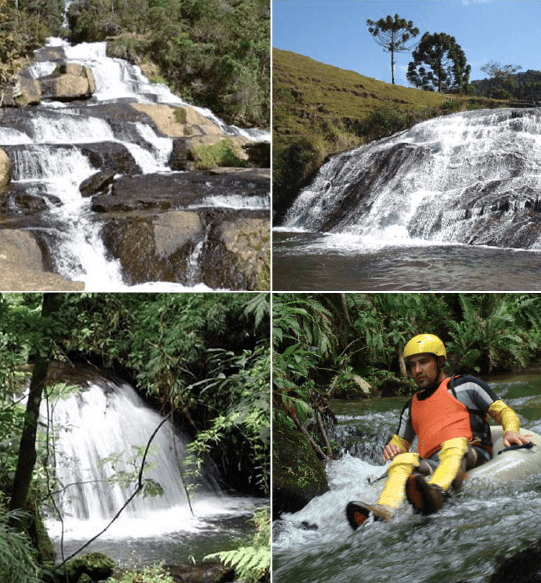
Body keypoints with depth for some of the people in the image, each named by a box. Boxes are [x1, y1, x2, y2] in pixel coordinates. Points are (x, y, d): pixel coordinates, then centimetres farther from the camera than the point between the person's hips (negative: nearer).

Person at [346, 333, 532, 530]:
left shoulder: (465, 386, 16)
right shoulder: (412, 407, 29)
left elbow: (504, 412, 12)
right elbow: (400, 442, 34)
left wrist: (510, 431, -10)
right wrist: (392, 449, 9)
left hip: (472, 456, -3)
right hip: (433, 465, 4)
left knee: (454, 446, -36)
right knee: (403, 461, -26)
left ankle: (436, 492, -69)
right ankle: (385, 510, -55)